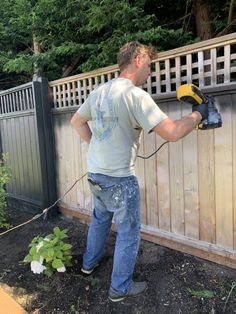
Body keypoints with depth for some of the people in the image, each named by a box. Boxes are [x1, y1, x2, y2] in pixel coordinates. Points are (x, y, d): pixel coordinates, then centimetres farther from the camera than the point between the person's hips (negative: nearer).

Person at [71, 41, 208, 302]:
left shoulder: (99, 91, 5)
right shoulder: (136, 95, -19)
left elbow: (76, 121, 16)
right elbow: (172, 133, -23)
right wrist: (197, 114, -6)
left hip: (95, 173, 8)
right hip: (119, 179, -8)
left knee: (99, 219, 28)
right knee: (128, 233, 11)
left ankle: (89, 263, 47)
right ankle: (120, 288, 27)